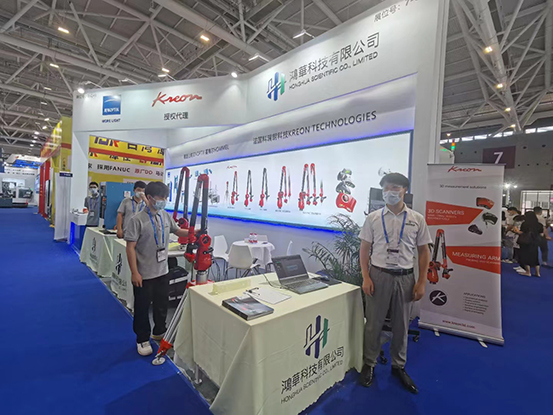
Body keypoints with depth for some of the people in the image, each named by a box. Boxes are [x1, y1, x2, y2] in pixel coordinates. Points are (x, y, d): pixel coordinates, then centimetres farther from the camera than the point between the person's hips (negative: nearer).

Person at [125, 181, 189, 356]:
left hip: (162, 272, 6)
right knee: (142, 308, 13)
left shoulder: (166, 216, 0)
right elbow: (130, 247, -16)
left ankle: (159, 332, 44)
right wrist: (134, 273, -17)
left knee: (162, 305, 21)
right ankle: (142, 340, 34)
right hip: (144, 275, -5)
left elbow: (178, 231, 14)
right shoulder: (137, 220, -17)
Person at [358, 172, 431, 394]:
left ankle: (399, 366, 39)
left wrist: (422, 282, -1)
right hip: (379, 275, -1)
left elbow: (424, 252, 4)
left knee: (401, 325, 17)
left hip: (405, 277, 1)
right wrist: (366, 278, -8)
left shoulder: (417, 219, 1)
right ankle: (369, 364, 32)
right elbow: (364, 249, -1)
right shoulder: (373, 218, -2)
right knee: (373, 323, 10)